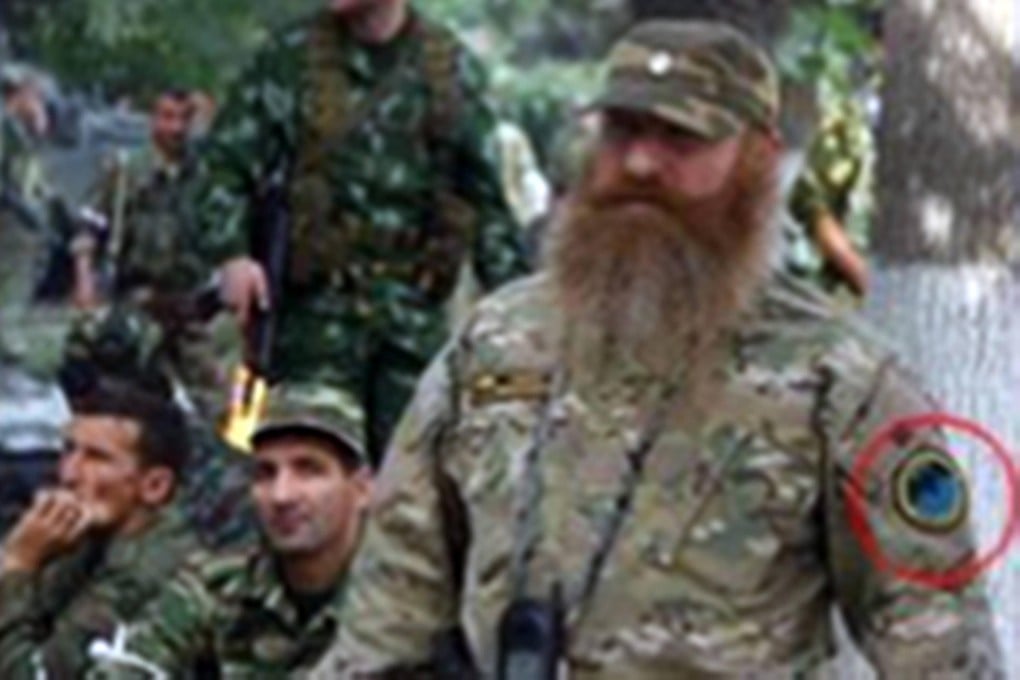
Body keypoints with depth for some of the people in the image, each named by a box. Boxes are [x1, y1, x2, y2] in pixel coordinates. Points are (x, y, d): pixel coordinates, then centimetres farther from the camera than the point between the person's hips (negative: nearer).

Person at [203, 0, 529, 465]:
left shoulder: (451, 66, 9)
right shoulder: (294, 58, 3)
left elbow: (486, 197, 15)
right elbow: (227, 163, 2)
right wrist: (231, 252, -13)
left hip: (416, 309, 2)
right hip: (321, 308, -2)